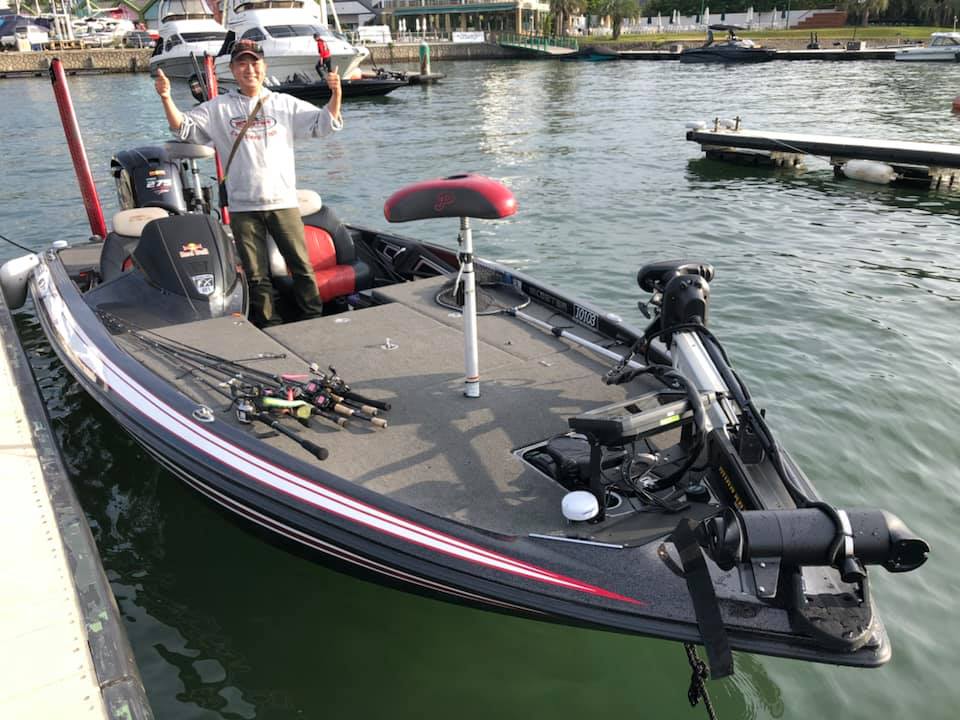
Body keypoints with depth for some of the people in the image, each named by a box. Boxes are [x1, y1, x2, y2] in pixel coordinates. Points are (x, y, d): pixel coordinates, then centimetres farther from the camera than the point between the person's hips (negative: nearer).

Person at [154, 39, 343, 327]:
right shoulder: (218, 109, 9)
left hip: (283, 201, 0)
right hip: (242, 206, 1)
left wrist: (335, 94, -12)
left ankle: (315, 319, 13)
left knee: (301, 265, 1)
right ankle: (269, 327, 17)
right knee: (256, 275, 6)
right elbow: (183, 127, 4)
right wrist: (166, 99, -13)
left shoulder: (285, 104, 9)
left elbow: (323, 124, 4)